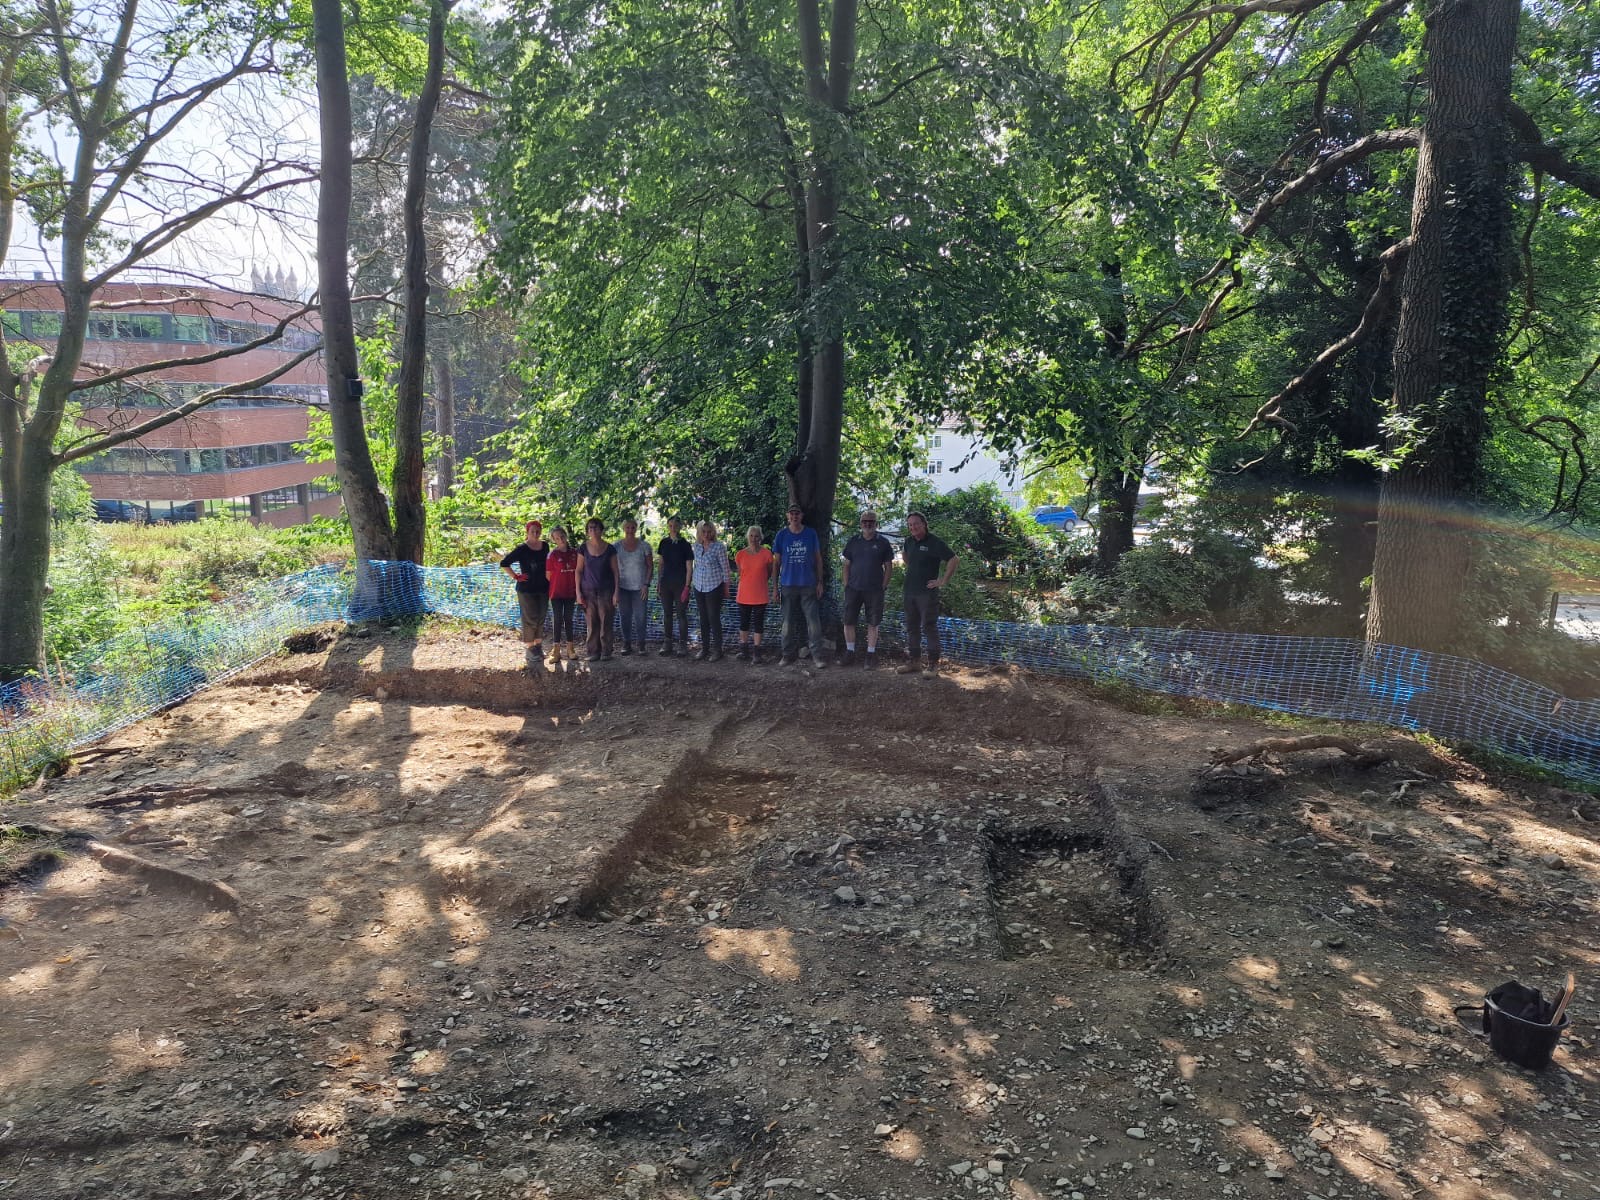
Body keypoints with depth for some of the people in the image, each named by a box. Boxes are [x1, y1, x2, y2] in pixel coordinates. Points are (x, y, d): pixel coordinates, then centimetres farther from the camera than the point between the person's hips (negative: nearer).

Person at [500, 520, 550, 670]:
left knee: (541, 620, 12)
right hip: (527, 590, -5)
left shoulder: (545, 546, 5)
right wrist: (516, 576, -11)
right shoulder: (522, 549, -11)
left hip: (543, 589, 5)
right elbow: (504, 564, -10)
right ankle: (528, 650, 5)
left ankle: (538, 649, 23)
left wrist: (549, 581, 9)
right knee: (530, 620, -4)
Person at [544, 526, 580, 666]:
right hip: (556, 592, -3)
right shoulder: (552, 555, -6)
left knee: (568, 619, 10)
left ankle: (570, 649, 17)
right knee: (557, 620, -1)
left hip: (570, 592, 3)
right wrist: (557, 584, 0)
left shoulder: (574, 553, 2)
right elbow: (548, 575, -2)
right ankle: (556, 651, 3)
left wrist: (577, 590, 5)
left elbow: (578, 572, 9)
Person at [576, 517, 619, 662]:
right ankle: (594, 652, 10)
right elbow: (579, 570, 5)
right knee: (591, 623, 2)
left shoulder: (610, 549, -1)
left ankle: (606, 652, 8)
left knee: (605, 622, -1)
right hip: (588, 591, 1)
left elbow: (615, 571, 2)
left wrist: (616, 592, -3)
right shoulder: (583, 548, 2)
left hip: (606, 590, -1)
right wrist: (578, 592, 0)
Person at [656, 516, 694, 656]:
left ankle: (683, 643, 8)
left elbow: (689, 567, -5)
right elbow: (661, 562, 14)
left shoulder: (685, 544, -5)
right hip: (666, 583, 4)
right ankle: (667, 643, 15)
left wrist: (687, 586, -12)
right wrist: (660, 583, 8)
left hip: (680, 584, -4)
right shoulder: (664, 543, 6)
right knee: (666, 614, 7)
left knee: (681, 614, 0)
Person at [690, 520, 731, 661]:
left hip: (714, 587, -6)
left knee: (714, 618, -3)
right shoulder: (696, 546, 6)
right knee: (703, 619, 11)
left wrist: (726, 588, -5)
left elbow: (725, 568, -6)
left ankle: (717, 650, 6)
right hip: (699, 587, 6)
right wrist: (694, 581, 15)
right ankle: (704, 648, 19)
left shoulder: (719, 547, -10)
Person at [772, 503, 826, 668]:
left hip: (808, 585, -1)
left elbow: (818, 559, 7)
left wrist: (820, 582, 1)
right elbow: (777, 562, 8)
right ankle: (789, 655, 15)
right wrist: (775, 586, 3)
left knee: (814, 622, -5)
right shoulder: (781, 535, 5)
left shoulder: (811, 534, 3)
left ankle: (817, 656, 0)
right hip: (788, 585, 1)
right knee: (789, 623, 6)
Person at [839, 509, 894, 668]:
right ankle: (850, 653, 13)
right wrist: (846, 585, 2)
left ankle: (871, 654, 14)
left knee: (873, 623, 4)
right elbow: (846, 565, 11)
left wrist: (883, 586, -3)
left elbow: (888, 566, 5)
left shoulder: (883, 543, 2)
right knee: (848, 621, 2)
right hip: (853, 588, 2)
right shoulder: (853, 541, 8)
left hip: (874, 590, -2)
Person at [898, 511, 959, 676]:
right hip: (910, 591, 7)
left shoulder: (934, 543, -12)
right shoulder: (909, 541, 9)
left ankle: (933, 664, 2)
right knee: (911, 627, 12)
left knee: (929, 627, -4)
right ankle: (914, 661, 21)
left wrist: (943, 581, -15)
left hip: (927, 592, -7)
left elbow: (954, 560, -17)